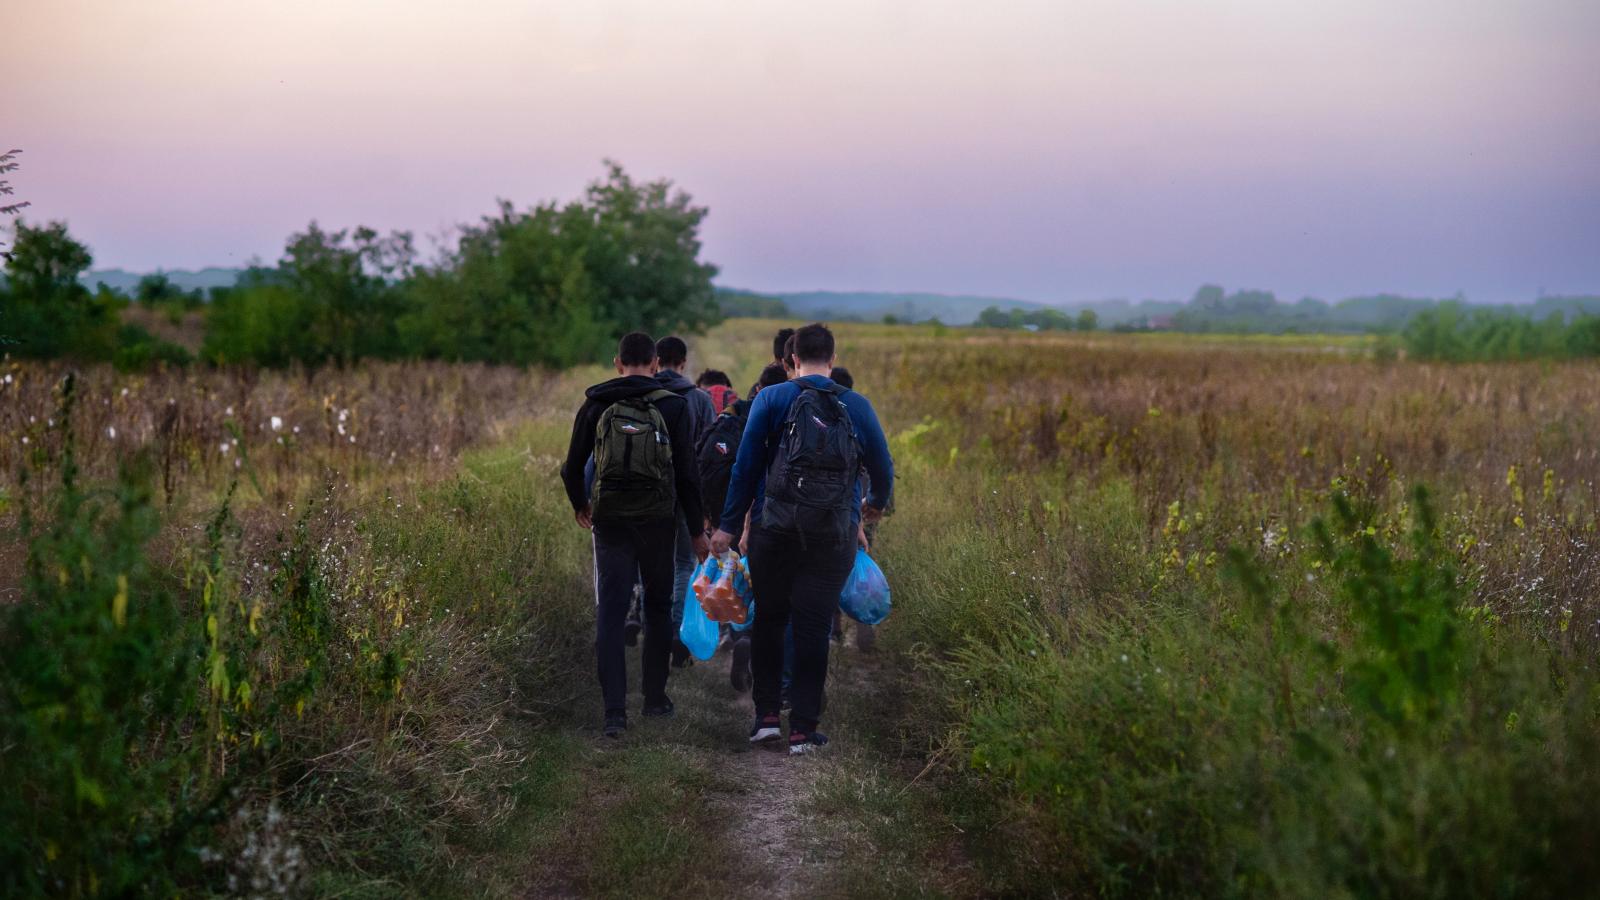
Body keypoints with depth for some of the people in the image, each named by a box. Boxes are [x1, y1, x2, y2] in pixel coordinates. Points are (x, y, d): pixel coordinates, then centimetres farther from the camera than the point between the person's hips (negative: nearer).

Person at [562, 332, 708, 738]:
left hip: (610, 518, 0)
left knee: (610, 613, 0)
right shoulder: (672, 406, -2)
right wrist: (697, 530, 5)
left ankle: (614, 710, -9)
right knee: (658, 607, 16)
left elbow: (572, 467, 7)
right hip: (658, 519, 0)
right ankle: (655, 696, 23)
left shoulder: (596, 405, 2)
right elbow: (687, 473, -3)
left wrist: (579, 505, 27)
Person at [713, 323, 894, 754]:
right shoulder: (857, 407, 5)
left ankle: (767, 715, 13)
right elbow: (883, 468, 13)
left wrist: (728, 525, 3)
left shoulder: (771, 399, 0)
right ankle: (803, 729, 4)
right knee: (814, 628, 4)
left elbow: (746, 465, -2)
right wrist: (876, 504, 35)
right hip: (834, 535, 1)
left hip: (775, 527, 0)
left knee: (768, 621, 14)